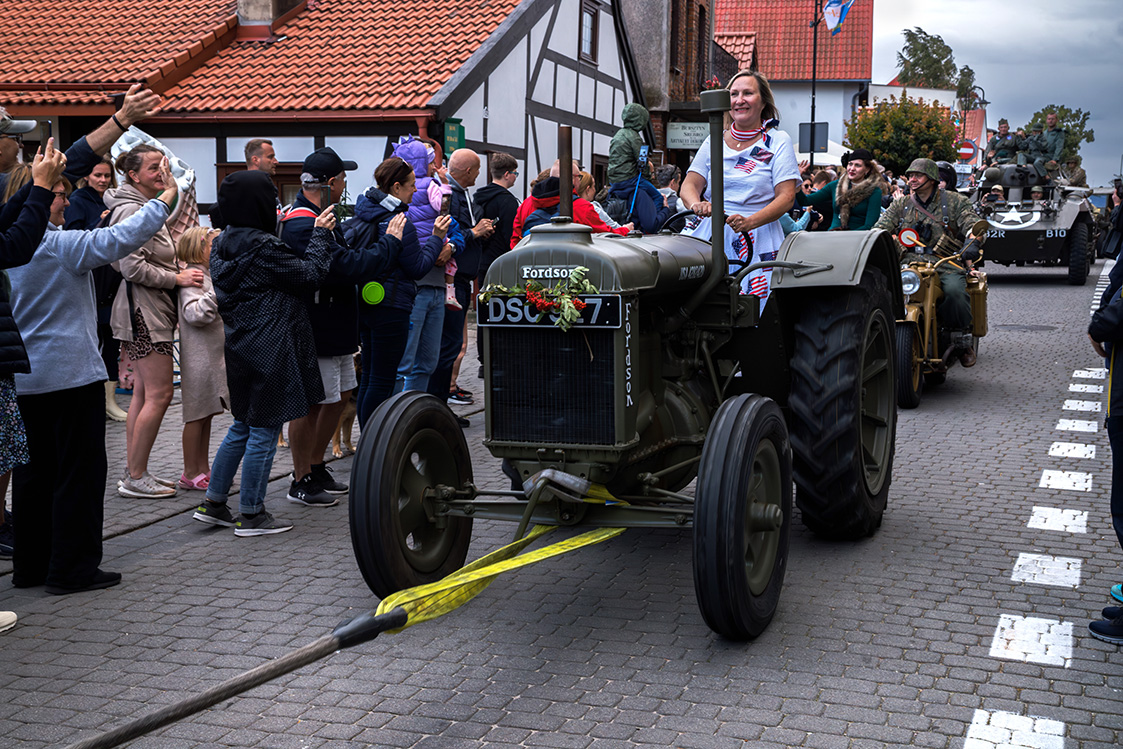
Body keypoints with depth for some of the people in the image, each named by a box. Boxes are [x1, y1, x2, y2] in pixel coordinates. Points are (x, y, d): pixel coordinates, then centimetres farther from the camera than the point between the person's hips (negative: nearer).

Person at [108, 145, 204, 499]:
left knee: (143, 392, 11)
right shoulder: (130, 210, -14)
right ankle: (135, 477, -4)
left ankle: (133, 473, 16)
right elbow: (132, 267, -20)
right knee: (159, 393, -10)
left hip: (153, 312, 11)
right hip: (144, 313, -11)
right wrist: (176, 278, -16)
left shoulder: (149, 207, 19)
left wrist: (180, 269, 11)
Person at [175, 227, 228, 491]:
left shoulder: (210, 275, 18)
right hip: (198, 357, -10)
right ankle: (190, 473, 4)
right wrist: (217, 293, -29)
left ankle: (203, 468, 20)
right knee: (197, 415, -4)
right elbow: (194, 313, -27)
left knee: (206, 413, 13)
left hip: (213, 355, 10)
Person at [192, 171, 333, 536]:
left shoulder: (222, 244, 8)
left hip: (240, 346, 9)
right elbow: (309, 276, -12)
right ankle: (251, 516, 8)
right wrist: (320, 235, -2)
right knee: (264, 431, 0)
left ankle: (213, 503, 24)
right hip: (271, 349, -9)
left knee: (242, 427, 19)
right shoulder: (264, 247, -19)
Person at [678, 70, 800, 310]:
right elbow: (689, 184, 9)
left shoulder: (778, 141, 6)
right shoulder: (714, 141, 16)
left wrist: (749, 222, -21)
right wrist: (696, 204, -17)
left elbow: (787, 197, -3)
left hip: (758, 240, -3)